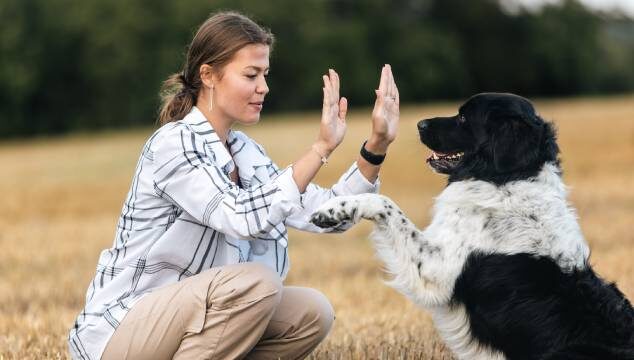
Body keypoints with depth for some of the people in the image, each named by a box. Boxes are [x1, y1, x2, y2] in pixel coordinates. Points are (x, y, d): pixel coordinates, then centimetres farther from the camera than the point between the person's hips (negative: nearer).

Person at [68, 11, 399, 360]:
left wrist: (376, 146, -8)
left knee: (312, 312, -5)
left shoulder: (245, 152, 8)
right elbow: (245, 217, -31)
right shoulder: (173, 144, -17)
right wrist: (321, 148, -31)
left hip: (186, 315, 8)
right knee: (257, 282, -27)